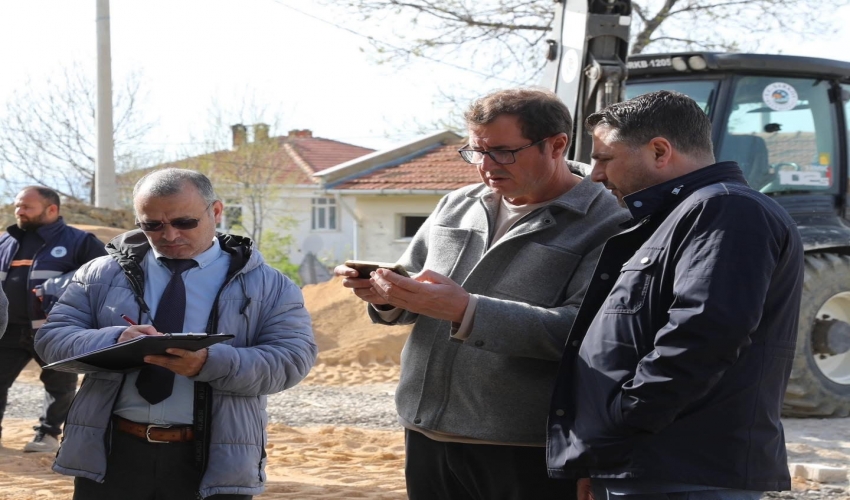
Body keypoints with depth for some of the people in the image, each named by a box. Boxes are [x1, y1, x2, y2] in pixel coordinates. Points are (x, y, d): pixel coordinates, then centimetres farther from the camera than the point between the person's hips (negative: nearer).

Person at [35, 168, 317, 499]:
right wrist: (113, 342, -19)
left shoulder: (265, 285, 3)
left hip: (212, 462, -1)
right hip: (111, 454, 2)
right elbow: (51, 336, 3)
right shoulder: (102, 274, 9)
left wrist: (210, 364, -24)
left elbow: (293, 358, -7)